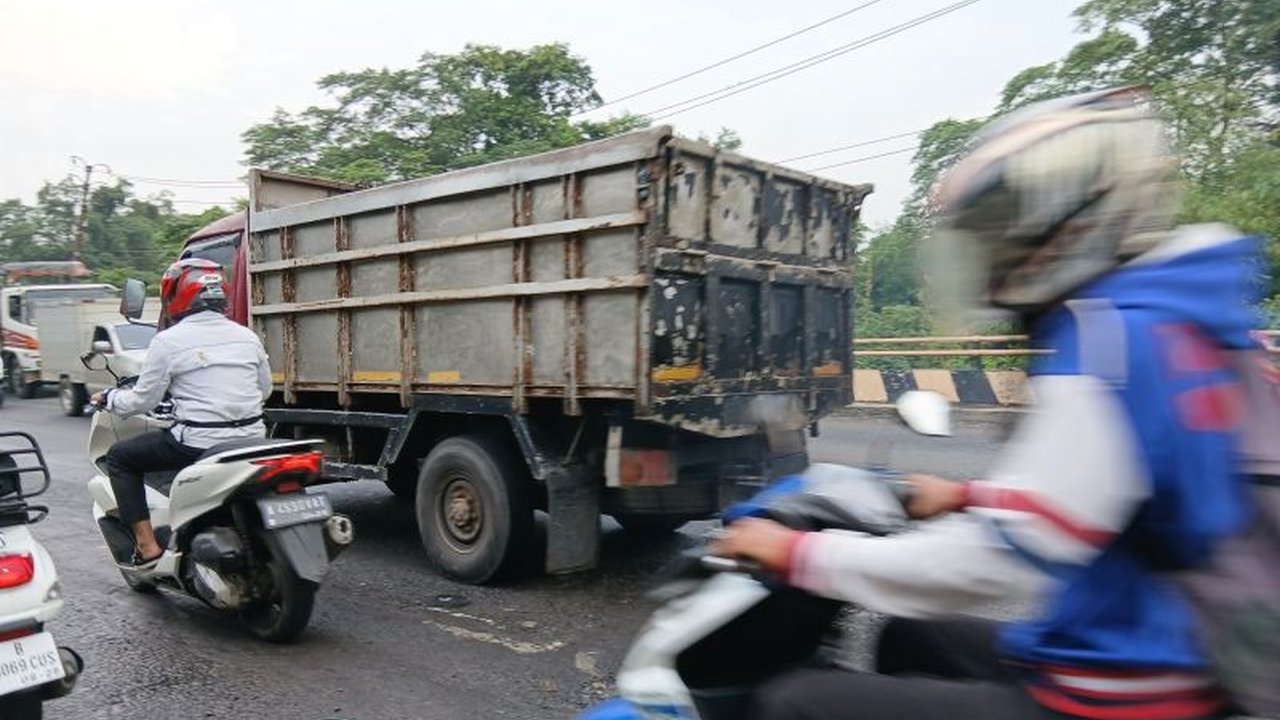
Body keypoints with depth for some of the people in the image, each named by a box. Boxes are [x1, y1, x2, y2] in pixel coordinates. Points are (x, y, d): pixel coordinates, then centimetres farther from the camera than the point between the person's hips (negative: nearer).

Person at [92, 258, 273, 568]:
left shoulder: (168, 340, -5)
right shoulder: (247, 336, 9)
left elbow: (143, 400, 0)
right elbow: (264, 389, 18)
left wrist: (108, 399, 20)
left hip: (200, 444, -6)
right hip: (252, 440, 6)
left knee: (119, 457, 16)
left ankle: (147, 546, 8)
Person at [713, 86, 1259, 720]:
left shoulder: (1116, 337, -24)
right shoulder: (1179, 318, 6)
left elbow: (1002, 556, -27)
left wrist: (798, 554, -17)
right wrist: (967, 497, 23)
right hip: (1168, 662, 10)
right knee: (911, 639, 27)